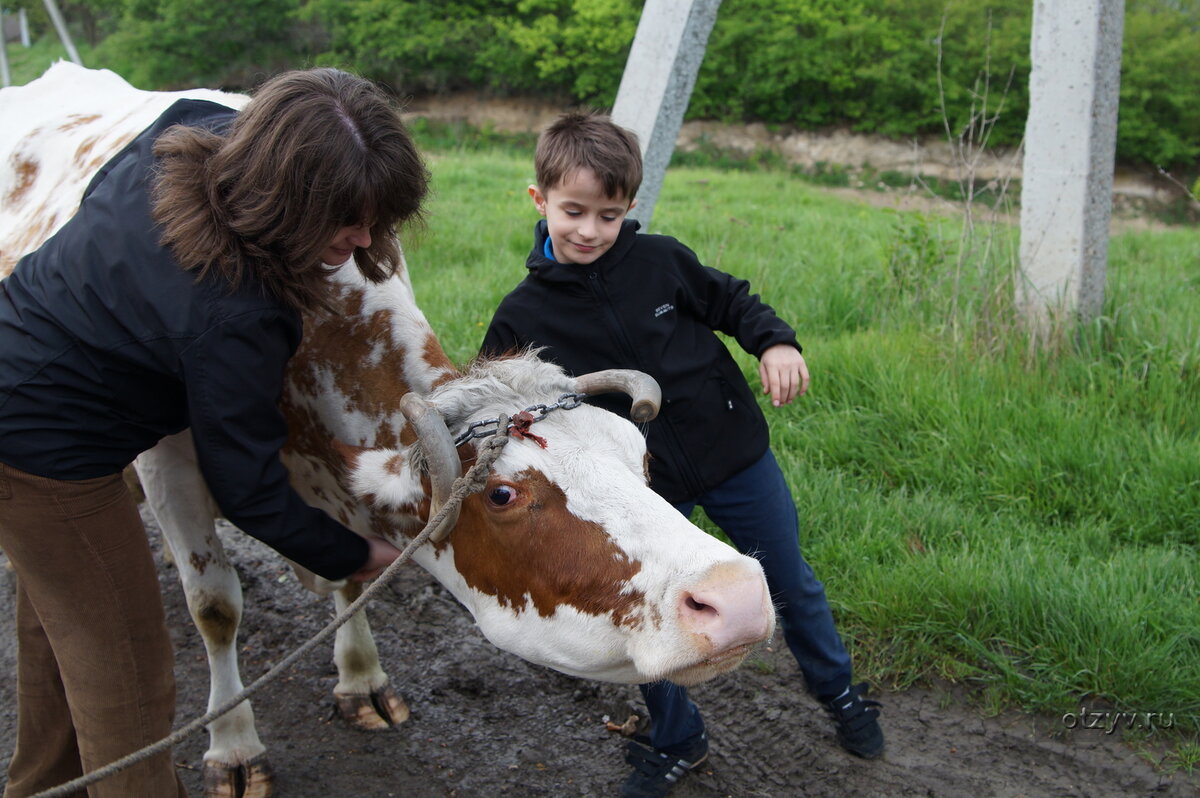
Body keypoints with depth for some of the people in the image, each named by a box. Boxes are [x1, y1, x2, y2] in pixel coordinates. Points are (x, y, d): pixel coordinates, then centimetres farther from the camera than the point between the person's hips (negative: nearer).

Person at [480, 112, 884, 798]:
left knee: (791, 584, 17)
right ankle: (678, 741, 37)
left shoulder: (660, 260, -10)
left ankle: (839, 693, 45)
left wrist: (776, 342, -12)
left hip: (734, 454, 1)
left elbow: (731, 300, 4)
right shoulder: (524, 316, -11)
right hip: (639, 490, 0)